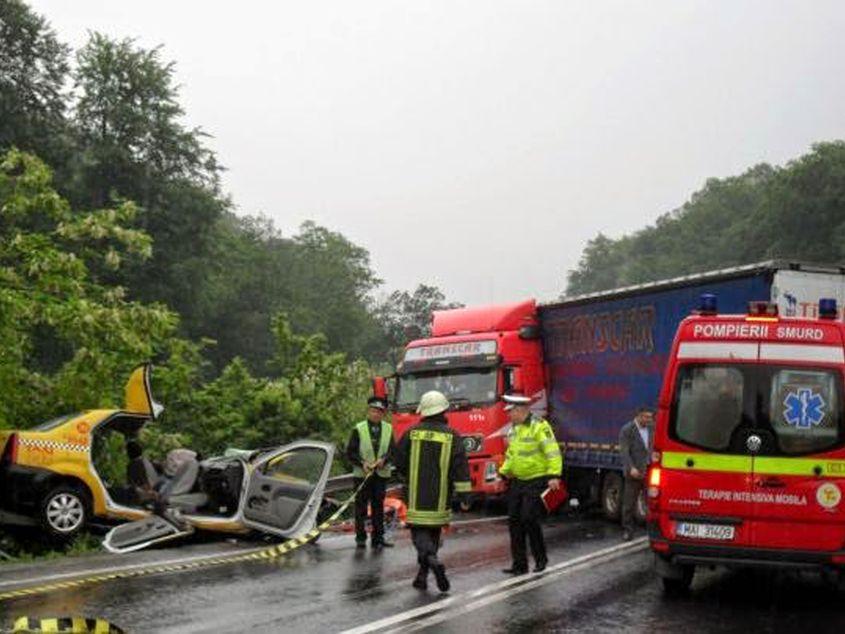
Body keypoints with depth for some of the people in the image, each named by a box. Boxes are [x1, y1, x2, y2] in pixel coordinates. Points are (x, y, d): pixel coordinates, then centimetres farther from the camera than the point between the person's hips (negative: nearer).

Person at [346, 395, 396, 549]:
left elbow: (392, 450, 3)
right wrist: (362, 463, -16)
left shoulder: (389, 429, 7)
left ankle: (378, 537, 11)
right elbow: (350, 452, -2)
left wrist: (383, 460, -17)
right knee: (361, 506, 1)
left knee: (378, 506, 6)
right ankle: (360, 537, 7)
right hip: (361, 473, -2)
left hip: (382, 474, 2)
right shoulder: (358, 429, -1)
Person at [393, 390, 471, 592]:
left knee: (419, 532, 1)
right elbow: (460, 466, -9)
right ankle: (422, 576, 16)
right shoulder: (452, 436, -3)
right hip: (440, 499, 1)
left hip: (417, 496, -1)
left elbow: (399, 461, 5)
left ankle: (432, 561, -26)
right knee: (433, 533, 14)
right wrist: (463, 493, -8)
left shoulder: (412, 433, -1)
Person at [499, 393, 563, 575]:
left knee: (529, 519, -11)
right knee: (514, 522, 5)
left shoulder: (540, 426, -14)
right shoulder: (513, 429, 13)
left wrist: (554, 475, -27)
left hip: (536, 481, -8)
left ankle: (540, 558, 9)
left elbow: (553, 452, -20)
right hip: (517, 482, 8)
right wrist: (503, 473, 18)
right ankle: (519, 564, 12)